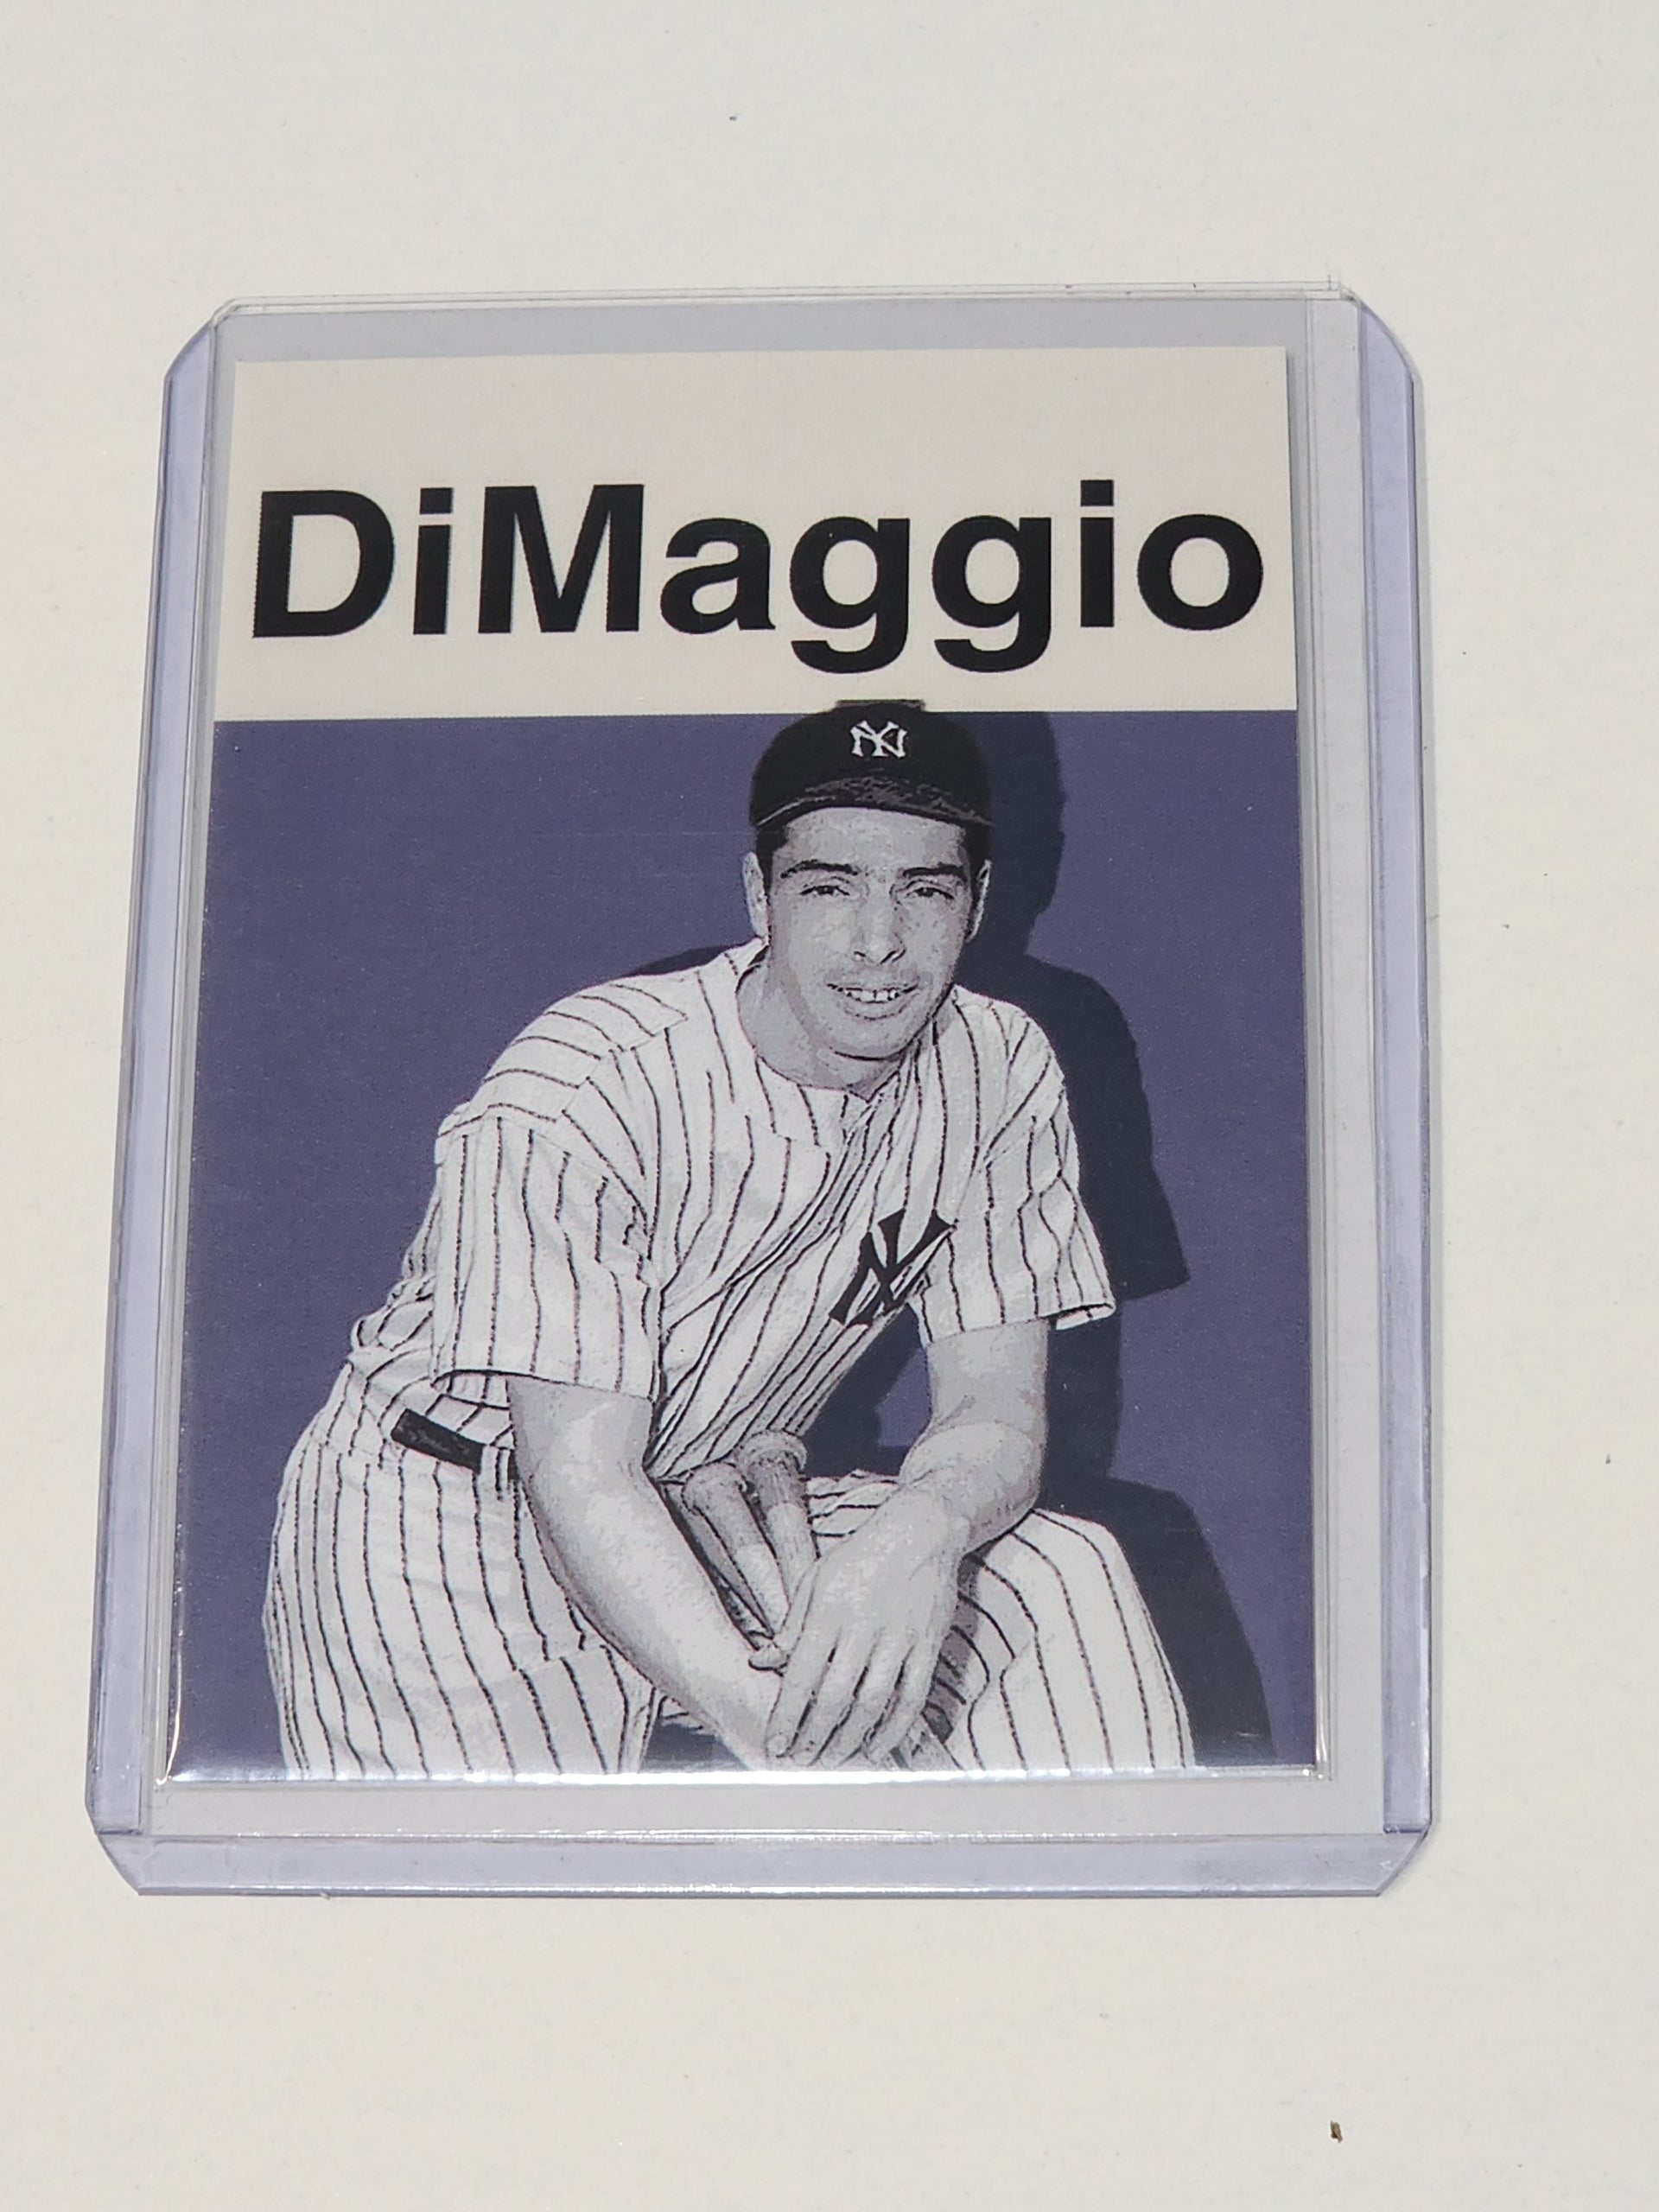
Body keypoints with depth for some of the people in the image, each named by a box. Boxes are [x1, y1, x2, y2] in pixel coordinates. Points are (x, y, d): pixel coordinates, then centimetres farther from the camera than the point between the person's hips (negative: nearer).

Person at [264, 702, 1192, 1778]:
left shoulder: (1001, 1073, -7)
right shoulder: (581, 1090, -25)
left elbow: (994, 1406, -9)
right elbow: (578, 1473, -27)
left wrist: (920, 1531, -35)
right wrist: (771, 1725, -42)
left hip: (714, 1510, 5)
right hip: (444, 1527, -5)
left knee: (1063, 1578, -15)